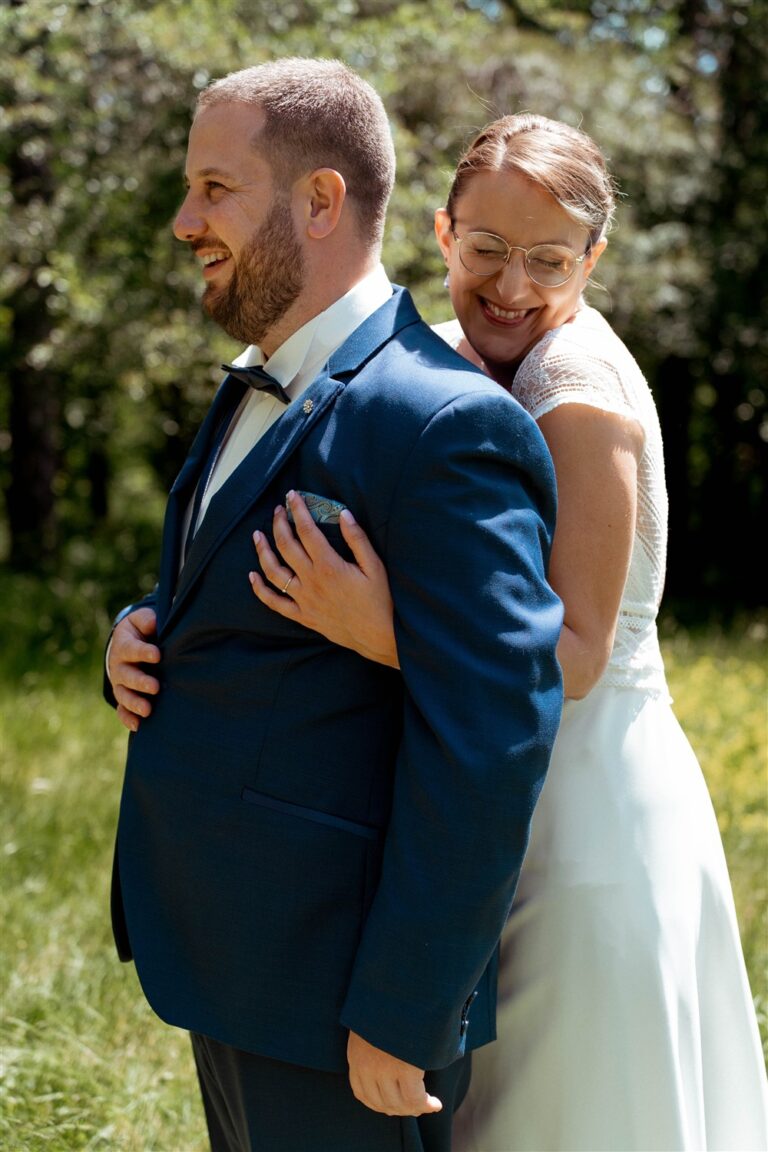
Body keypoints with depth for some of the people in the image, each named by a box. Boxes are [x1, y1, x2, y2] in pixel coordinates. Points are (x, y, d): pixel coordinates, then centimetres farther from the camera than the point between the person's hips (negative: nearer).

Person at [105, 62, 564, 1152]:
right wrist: (144, 635, 1)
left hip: (337, 976, -9)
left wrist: (400, 1015, -22)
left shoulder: (448, 426, -20)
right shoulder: (256, 391, 11)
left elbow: (485, 746, -23)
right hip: (229, 949, 9)